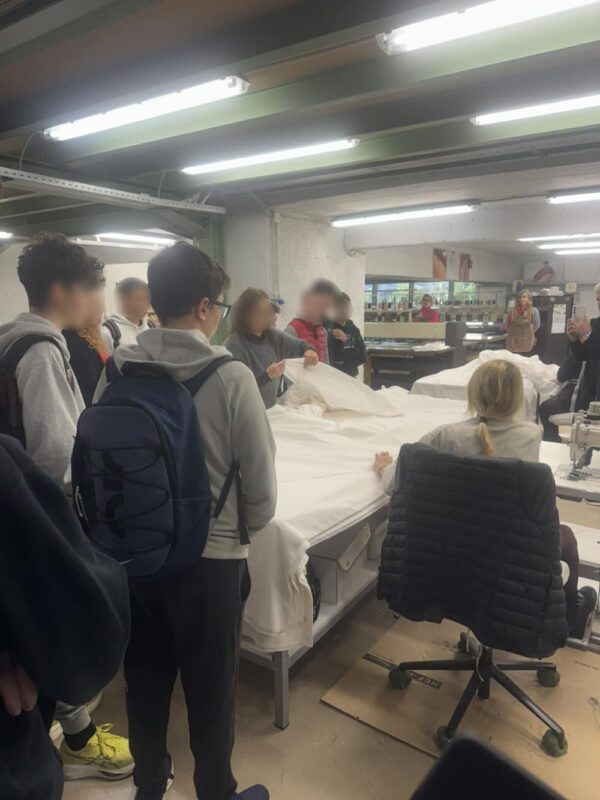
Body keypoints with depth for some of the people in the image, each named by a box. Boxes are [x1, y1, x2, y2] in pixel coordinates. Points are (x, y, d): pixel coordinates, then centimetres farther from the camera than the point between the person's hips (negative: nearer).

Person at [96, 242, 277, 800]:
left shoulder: (116, 370, -7)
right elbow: (259, 478, -13)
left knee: (144, 679, 23)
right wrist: (244, 530, 8)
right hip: (210, 558, -4)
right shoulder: (231, 377, -18)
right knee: (210, 690, 16)